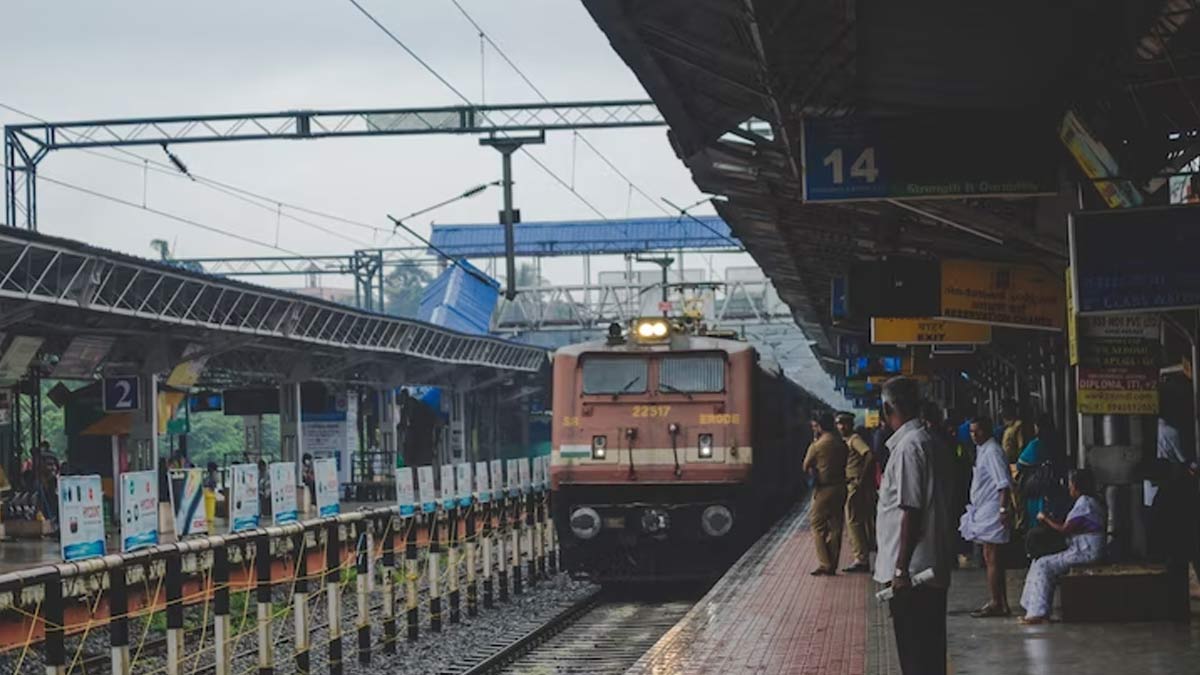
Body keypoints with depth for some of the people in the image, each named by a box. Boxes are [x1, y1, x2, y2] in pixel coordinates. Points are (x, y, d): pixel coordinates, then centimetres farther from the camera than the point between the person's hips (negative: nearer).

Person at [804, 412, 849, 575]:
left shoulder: (817, 446, -12)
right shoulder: (841, 444, 3)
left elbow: (806, 466, 0)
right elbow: (844, 464, 10)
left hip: (824, 489, -6)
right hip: (840, 487, 6)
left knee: (818, 527, 3)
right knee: (835, 528, 9)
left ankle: (826, 564, -3)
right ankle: (832, 565, 12)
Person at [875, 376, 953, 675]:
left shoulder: (908, 446, -15)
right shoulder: (928, 442, 14)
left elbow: (911, 511, -20)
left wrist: (901, 568, -19)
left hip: (912, 572, -10)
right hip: (931, 569, 10)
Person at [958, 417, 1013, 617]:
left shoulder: (992, 451, -14)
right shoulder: (982, 450, 16)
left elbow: (1004, 483, -20)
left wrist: (1003, 509, -25)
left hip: (991, 511, -11)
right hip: (983, 511, 11)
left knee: (992, 558, -8)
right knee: (991, 558, 13)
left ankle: (996, 604, -5)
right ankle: (1001, 603, 18)